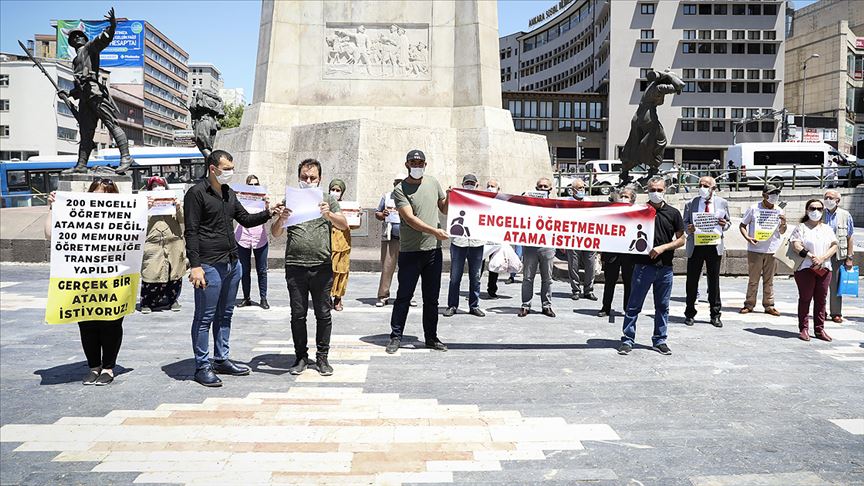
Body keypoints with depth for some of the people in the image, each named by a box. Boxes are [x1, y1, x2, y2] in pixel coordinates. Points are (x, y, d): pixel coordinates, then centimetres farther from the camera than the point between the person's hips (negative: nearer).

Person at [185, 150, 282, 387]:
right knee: (205, 317, 0)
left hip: (232, 263, 8)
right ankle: (202, 366, 8)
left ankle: (222, 360, 25)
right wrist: (195, 265, -19)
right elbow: (191, 232, -13)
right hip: (210, 265, -8)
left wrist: (268, 214, 5)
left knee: (225, 314, 15)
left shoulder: (229, 193, 15)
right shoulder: (197, 193, -9)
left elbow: (246, 220, 22)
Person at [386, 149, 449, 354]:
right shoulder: (400, 190, -6)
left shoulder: (433, 182, 11)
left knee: (431, 298, 11)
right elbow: (410, 218, -16)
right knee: (404, 296, 1)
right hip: (410, 252, -4)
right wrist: (434, 231, -25)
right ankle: (396, 337, 11)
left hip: (434, 250, 5)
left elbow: (444, 209, 21)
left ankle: (431, 337, 21)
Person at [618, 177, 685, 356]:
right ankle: (627, 340, 7)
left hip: (665, 267, 2)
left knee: (662, 306, 10)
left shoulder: (673, 213, 7)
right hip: (643, 265, -2)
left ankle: (660, 340, 20)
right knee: (634, 305, 0)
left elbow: (681, 240, 7)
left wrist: (663, 248, -7)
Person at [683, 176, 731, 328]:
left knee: (714, 281, 6)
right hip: (695, 246, 0)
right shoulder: (691, 203, 4)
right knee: (692, 280, 3)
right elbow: (684, 222, 8)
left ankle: (715, 315, 16)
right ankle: (690, 314, 14)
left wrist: (724, 225, -10)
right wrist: (688, 228, -14)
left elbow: (729, 222, 13)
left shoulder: (722, 203, 6)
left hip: (714, 246, 0)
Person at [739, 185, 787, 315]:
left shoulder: (778, 211, 7)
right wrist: (747, 238, -13)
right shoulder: (754, 209, -1)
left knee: (769, 280, 8)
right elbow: (742, 225, 4)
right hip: (755, 249, -2)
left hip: (771, 250, 2)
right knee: (753, 279, 5)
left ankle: (769, 305, 15)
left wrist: (783, 222, -7)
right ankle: (749, 304, 13)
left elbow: (782, 232, 13)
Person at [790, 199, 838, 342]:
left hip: (824, 268, 4)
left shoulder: (827, 228, 14)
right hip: (805, 268, -4)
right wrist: (812, 257, -18)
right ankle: (804, 329, 4)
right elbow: (796, 245, -11)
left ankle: (820, 329, 12)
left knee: (821, 299, 6)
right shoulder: (801, 227, 2)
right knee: (805, 298, -1)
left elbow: (834, 246, 5)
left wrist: (822, 258, -11)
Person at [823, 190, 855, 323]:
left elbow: (850, 238, 4)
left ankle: (836, 313, 10)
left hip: (838, 255, -1)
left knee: (835, 285, 3)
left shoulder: (845, 215, 3)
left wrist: (850, 258, -1)